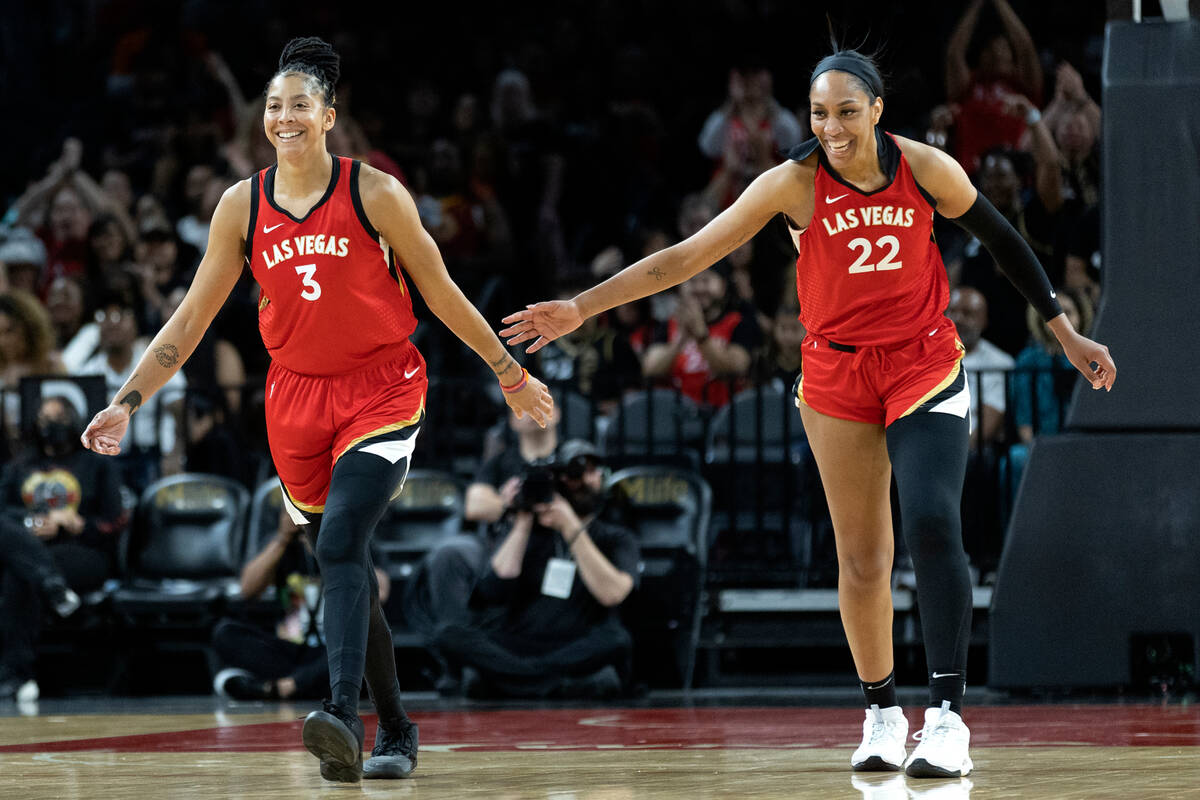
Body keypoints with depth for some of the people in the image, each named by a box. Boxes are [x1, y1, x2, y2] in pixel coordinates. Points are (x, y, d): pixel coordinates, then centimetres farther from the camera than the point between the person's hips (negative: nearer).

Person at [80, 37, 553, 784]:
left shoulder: (375, 194, -7)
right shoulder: (242, 206, 2)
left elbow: (441, 293, 3)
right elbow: (192, 319, 6)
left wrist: (511, 374, 7)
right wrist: (127, 402, -2)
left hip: (382, 390, -4)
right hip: (299, 395, 4)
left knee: (341, 543, -24)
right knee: (348, 566, 9)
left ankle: (344, 716, -36)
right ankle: (396, 731, 21)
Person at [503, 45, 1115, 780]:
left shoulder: (927, 169, -8)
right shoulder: (795, 184, -10)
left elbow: (1002, 242, 7)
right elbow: (685, 258, -9)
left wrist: (1068, 335, 11)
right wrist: (581, 308, -12)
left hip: (925, 366, -1)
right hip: (838, 375, 1)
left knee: (933, 525, -19)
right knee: (861, 558, 4)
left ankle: (949, 717, -19)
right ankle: (882, 714, 19)